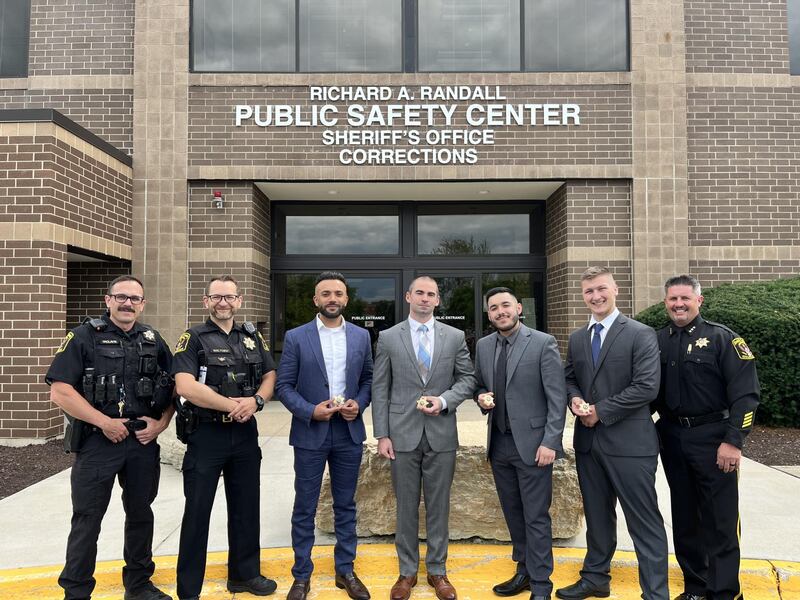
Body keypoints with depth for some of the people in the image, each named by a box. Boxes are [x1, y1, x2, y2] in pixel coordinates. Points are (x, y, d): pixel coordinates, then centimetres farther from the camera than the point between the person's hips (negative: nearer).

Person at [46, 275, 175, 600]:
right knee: (87, 521, 4)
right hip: (97, 442, -4)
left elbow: (172, 389, 12)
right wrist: (105, 422, -16)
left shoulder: (153, 341, 8)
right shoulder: (84, 337, -4)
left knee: (140, 514, 15)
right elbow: (60, 391, -12)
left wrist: (161, 423, -4)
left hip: (144, 442, 4)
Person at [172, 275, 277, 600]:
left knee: (246, 507, 15)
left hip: (245, 433, 5)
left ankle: (245, 574, 33)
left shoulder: (252, 337, 8)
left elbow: (270, 375, 11)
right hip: (206, 434, -4)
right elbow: (186, 387, -19)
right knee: (197, 512, 6)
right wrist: (233, 405, -17)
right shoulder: (193, 338, -7)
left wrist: (256, 400, -11)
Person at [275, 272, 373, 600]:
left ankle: (345, 570, 28)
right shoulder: (296, 337, -4)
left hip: (349, 433, 2)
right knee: (304, 509, 8)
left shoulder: (361, 336, 4)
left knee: (345, 505, 13)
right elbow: (283, 386, -4)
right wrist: (310, 411, -17)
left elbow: (368, 379, 10)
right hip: (310, 433, -2)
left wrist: (359, 403, -8)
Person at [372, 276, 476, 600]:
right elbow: (380, 389, 0)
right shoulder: (388, 337, 1)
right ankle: (407, 571, 26)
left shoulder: (455, 336, 4)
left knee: (438, 506, 10)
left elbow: (467, 378, 6)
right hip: (403, 434, -1)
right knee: (406, 506, 10)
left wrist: (444, 400, -12)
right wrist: (382, 435, -4)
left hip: (441, 434, 1)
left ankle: (437, 570, 26)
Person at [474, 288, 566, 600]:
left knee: (536, 518, 2)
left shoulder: (543, 343, -9)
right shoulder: (483, 346, 7)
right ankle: (524, 570, 33)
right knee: (513, 514, 16)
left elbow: (557, 397, -10)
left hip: (532, 443, -5)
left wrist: (550, 442, -15)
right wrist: (481, 397, -4)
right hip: (499, 444, 5)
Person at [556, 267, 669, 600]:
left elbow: (647, 387, -16)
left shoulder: (641, 334, -8)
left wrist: (600, 411, -15)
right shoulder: (577, 338, 11)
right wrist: (575, 399, -6)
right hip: (588, 441, 6)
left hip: (629, 443, -6)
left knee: (644, 521, 1)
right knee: (596, 515, 19)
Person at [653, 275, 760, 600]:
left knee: (720, 519, 2)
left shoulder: (721, 338, -6)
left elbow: (745, 393, -11)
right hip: (672, 437, 4)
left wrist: (733, 441, -16)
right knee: (684, 516, 14)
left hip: (713, 438, -4)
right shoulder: (657, 341, 5)